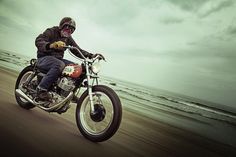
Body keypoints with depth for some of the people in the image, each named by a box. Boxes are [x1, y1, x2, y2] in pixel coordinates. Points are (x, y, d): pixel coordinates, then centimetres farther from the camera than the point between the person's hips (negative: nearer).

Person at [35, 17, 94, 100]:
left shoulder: (68, 38, 14)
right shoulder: (51, 31, -5)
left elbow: (77, 50, 9)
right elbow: (38, 41, -21)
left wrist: (90, 55, -8)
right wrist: (51, 45, -44)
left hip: (58, 59, 6)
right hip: (44, 58, -6)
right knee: (59, 65, -39)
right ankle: (41, 89, -29)